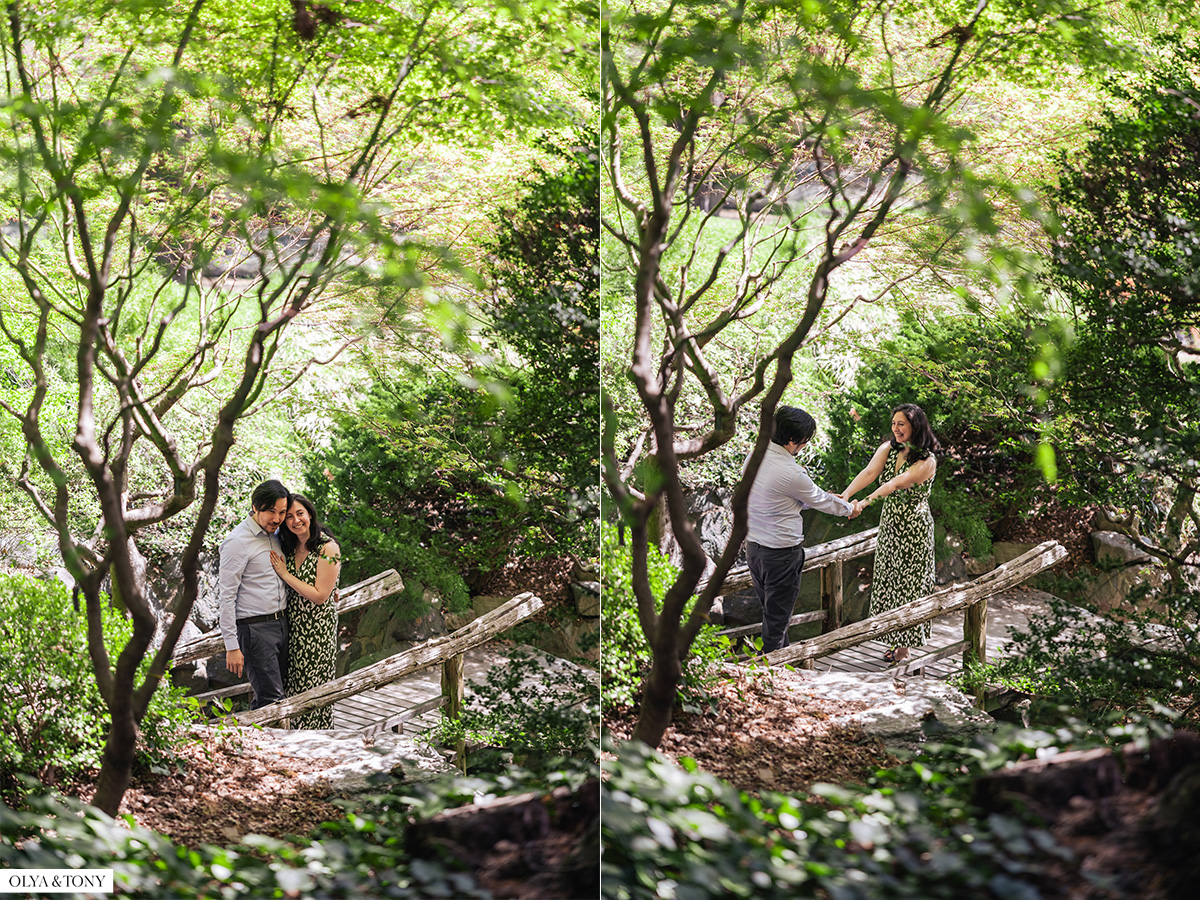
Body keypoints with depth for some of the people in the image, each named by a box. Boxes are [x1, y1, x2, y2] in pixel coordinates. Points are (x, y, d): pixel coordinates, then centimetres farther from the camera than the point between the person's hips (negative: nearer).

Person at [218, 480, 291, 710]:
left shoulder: (275, 535, 12)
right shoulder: (237, 542, -12)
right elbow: (226, 597, -14)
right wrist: (232, 646, -18)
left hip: (281, 625, 8)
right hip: (255, 628, -8)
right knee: (271, 699, -11)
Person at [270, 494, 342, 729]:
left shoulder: (327, 548, -14)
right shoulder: (290, 547, 7)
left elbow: (319, 595, -17)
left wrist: (285, 574, -15)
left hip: (318, 630, -7)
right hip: (294, 629, 7)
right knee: (296, 690, 10)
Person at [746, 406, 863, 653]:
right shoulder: (791, 473, -23)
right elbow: (820, 501, -4)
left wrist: (826, 498, 24)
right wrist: (849, 509, 16)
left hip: (753, 547, 8)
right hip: (782, 553, -8)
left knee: (770, 612, 21)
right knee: (777, 619, 4)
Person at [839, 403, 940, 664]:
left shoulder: (927, 461, -17)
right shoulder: (888, 449, 1)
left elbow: (896, 483, -30)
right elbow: (869, 472, -15)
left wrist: (865, 502, -43)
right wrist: (845, 495, -34)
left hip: (913, 529, -6)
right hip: (889, 524, 6)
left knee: (908, 584, 0)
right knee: (888, 582, 10)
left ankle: (905, 645, 11)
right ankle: (896, 639, 22)